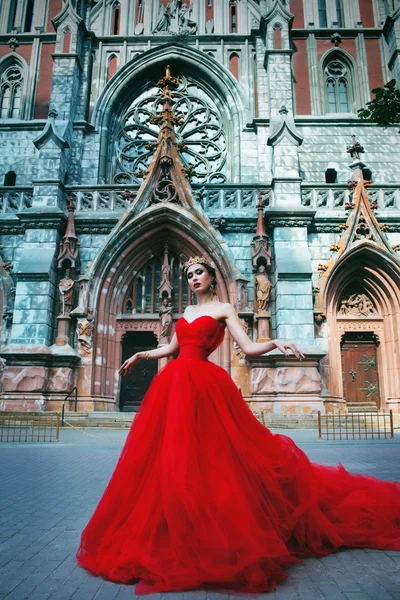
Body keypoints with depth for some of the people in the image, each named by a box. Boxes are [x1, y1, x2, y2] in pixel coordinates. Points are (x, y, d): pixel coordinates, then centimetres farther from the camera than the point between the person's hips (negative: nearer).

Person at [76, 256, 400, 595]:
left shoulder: (224, 309, 4)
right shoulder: (187, 311, 21)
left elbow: (248, 348, -4)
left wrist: (276, 343, -21)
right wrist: (140, 355, 33)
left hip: (202, 384, -6)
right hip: (174, 384, 6)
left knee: (205, 456, -8)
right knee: (168, 456, 5)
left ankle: (219, 534, 11)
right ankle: (179, 532, 22)